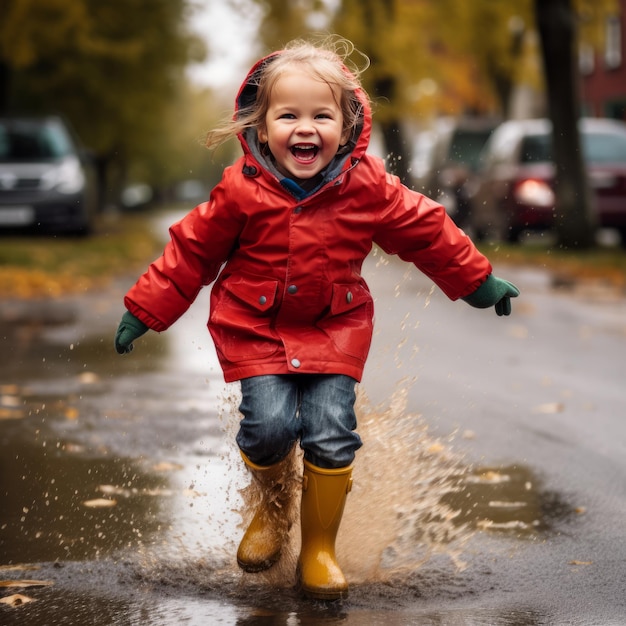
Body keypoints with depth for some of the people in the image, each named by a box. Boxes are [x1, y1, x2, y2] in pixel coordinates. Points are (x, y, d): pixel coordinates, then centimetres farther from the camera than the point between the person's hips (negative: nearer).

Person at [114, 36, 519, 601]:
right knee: (270, 425, -17)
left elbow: (424, 231, 5)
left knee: (331, 435, -10)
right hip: (255, 326, -1)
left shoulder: (368, 187, -10)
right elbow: (192, 252, -1)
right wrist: (145, 311, 1)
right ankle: (273, 500, 19)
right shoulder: (241, 191, -13)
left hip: (334, 328, 1)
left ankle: (319, 550, 12)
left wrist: (478, 281, 13)